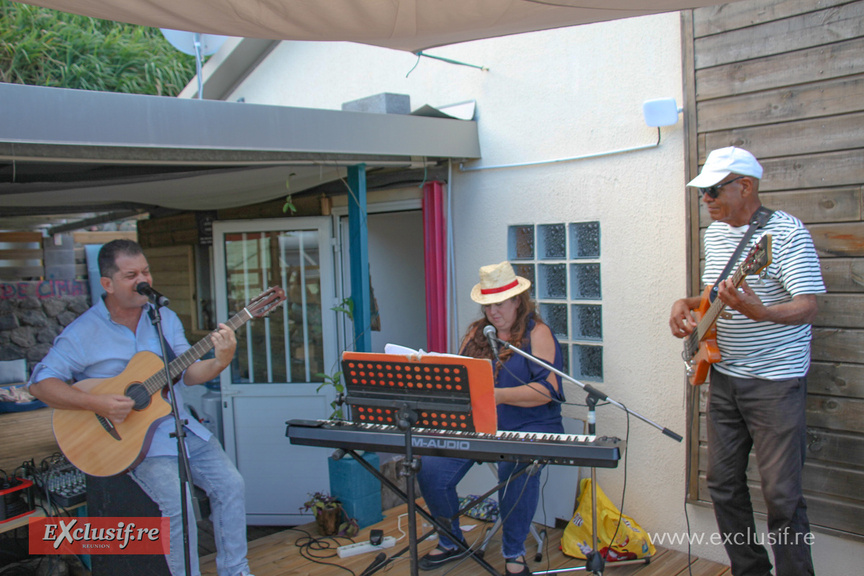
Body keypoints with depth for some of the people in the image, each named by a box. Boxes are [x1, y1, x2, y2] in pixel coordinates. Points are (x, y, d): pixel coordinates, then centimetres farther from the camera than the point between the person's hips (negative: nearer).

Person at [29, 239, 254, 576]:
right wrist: (96, 403, -21)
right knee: (178, 502, -24)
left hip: (180, 425, 5)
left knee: (231, 484, -7)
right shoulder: (83, 333, -5)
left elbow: (188, 373, 3)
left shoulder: (165, 318, 7)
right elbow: (40, 383, -7)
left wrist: (220, 362, -19)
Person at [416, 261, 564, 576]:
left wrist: (501, 396, -25)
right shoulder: (476, 333, 13)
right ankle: (450, 542, 13)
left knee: (515, 469, -36)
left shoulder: (537, 333, -4)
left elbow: (549, 389, -14)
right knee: (431, 469, -16)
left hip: (529, 425, -5)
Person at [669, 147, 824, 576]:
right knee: (723, 482, 11)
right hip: (723, 376, 7)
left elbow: (808, 307, -17)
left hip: (775, 381, -7)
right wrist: (687, 304, 3)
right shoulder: (714, 234, 11)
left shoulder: (786, 231, -11)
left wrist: (759, 312, -36)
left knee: (781, 494, -3)